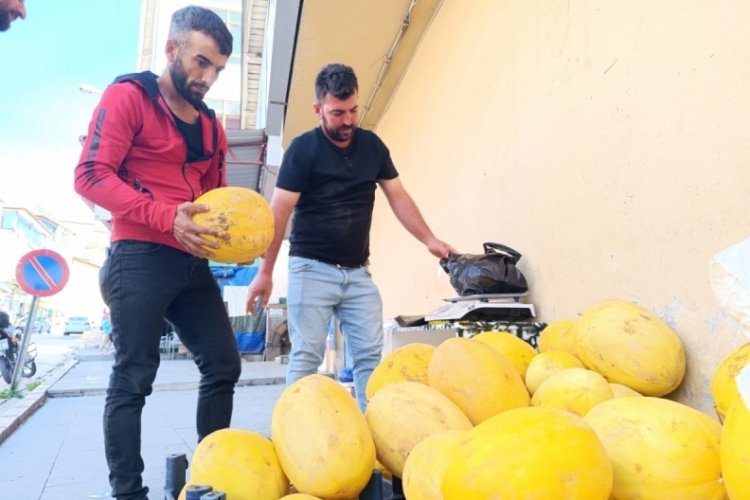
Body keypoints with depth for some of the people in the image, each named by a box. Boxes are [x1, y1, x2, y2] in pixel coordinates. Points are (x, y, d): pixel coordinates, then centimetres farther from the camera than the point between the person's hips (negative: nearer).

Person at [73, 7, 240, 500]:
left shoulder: (210, 126, 18)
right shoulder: (128, 96, -2)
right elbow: (91, 174, -12)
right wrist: (167, 218, -23)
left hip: (194, 264, 7)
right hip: (140, 259, -7)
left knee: (224, 365, 6)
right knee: (133, 378, -2)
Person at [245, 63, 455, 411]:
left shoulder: (372, 146, 7)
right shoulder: (303, 149, -6)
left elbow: (398, 197, 11)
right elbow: (279, 211, -9)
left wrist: (429, 240, 3)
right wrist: (265, 272, -12)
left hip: (358, 271, 4)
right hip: (311, 268, -4)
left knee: (371, 355, 3)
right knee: (306, 357, -2)